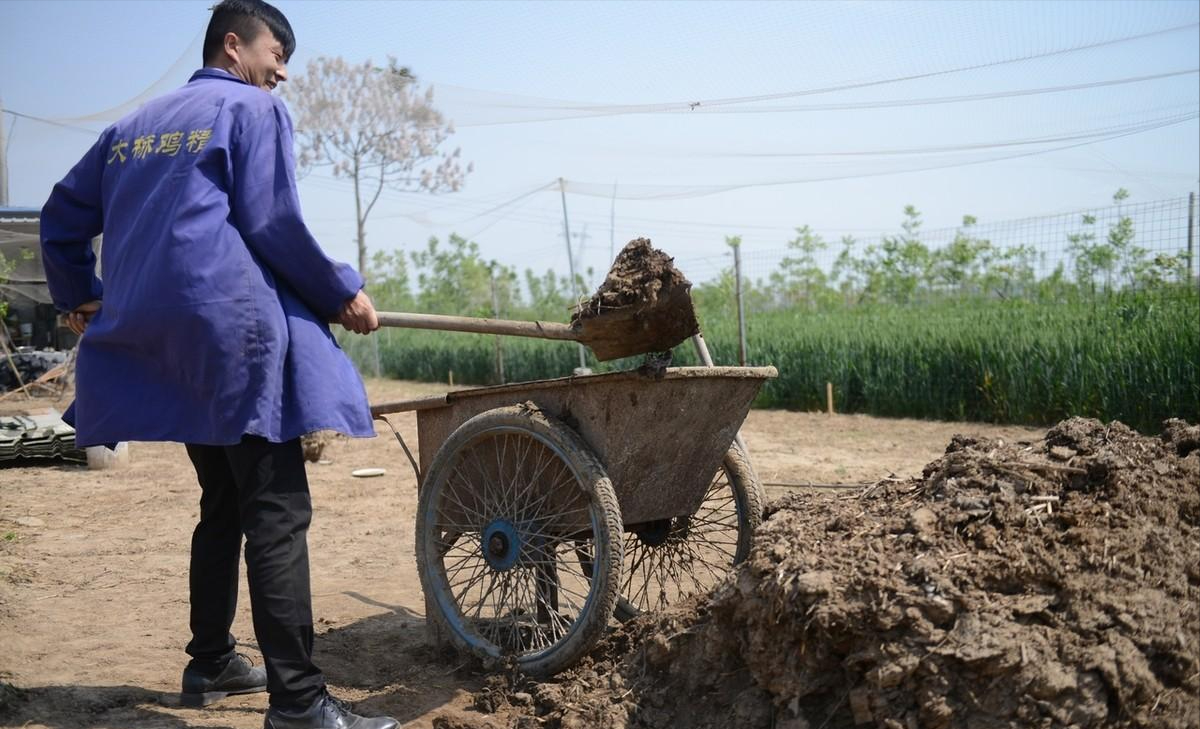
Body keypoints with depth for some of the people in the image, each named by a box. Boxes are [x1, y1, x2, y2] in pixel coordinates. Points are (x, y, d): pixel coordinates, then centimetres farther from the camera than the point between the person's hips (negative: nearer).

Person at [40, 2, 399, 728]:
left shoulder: (136, 125, 22)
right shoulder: (255, 109, 1)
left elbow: (63, 214, 23)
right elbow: (272, 225, -8)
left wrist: (81, 297, 36)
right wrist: (344, 294, 0)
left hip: (161, 341, 8)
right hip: (234, 332, -8)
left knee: (224, 503, 18)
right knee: (278, 513, -10)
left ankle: (210, 663, 24)